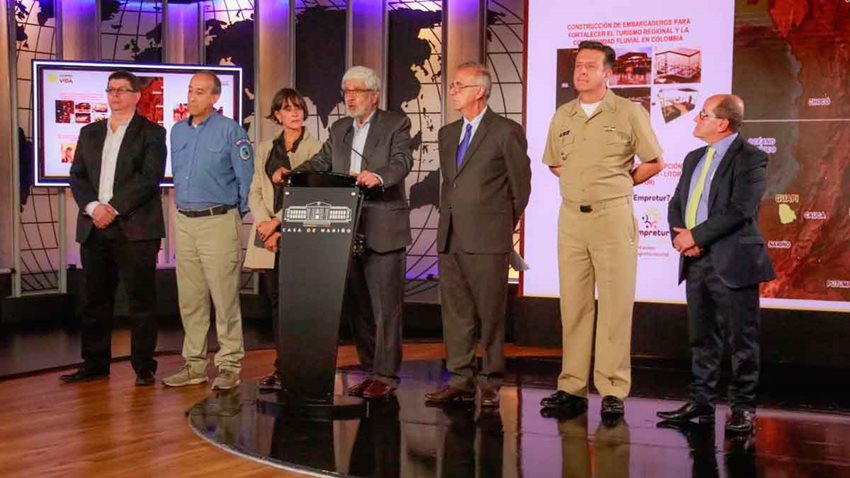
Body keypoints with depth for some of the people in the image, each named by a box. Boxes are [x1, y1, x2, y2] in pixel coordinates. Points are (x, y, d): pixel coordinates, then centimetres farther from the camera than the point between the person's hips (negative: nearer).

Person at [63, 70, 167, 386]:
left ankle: (144, 366, 5)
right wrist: (93, 206, -8)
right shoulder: (89, 133, 18)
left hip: (135, 227, -5)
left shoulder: (151, 133, 3)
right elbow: (77, 175, 11)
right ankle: (95, 364, 15)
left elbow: (150, 177, -9)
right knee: (95, 300, 7)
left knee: (141, 299, -1)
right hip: (94, 228, 5)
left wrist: (114, 208, -14)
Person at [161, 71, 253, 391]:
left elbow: (247, 178, -5)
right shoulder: (177, 131, 12)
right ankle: (194, 364, 17)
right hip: (184, 222, 6)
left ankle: (229, 365, 0)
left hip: (219, 221, -6)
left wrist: (242, 215, -1)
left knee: (225, 298, -5)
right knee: (190, 299, 9)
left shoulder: (230, 131, -6)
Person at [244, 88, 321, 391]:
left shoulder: (316, 148, 1)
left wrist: (278, 222, -12)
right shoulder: (265, 150, 17)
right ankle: (282, 368, 11)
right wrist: (265, 224, -5)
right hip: (269, 239, 5)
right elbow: (255, 192, 12)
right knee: (276, 301, 5)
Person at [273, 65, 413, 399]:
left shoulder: (396, 124, -1)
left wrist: (378, 176, -37)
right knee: (356, 306, 11)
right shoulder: (339, 129, 17)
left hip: (383, 230, -6)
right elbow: (320, 163, 10)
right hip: (347, 231, 6)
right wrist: (291, 173, -9)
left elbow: (402, 162, -16)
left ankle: (386, 375, 3)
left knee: (386, 305, -4)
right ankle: (370, 370, 21)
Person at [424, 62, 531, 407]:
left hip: (487, 239, -6)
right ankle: (460, 381, 16)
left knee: (490, 313, 0)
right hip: (450, 237, 6)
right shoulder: (448, 133, 16)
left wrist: (504, 227, 6)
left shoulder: (507, 132, -4)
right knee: (455, 312, 8)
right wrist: (447, 217, 16)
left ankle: (490, 384, 8)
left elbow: (521, 186, 0)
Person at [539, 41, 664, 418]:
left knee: (615, 306, -3)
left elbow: (654, 163, 4)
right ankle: (572, 387, 11)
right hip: (571, 217, 4)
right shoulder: (562, 117, 12)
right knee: (573, 304, 6)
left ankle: (613, 390, 1)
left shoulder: (629, 113, -1)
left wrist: (619, 184, 6)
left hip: (613, 217, -4)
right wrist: (582, 183, 13)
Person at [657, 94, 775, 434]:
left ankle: (743, 409, 9)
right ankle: (700, 402, 21)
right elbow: (676, 204, 16)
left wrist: (696, 236, -16)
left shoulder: (750, 159, -8)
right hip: (696, 261, 7)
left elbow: (739, 210, -18)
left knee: (742, 339, 1)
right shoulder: (693, 159, 17)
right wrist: (680, 235, -5)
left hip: (732, 262, -7)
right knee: (701, 338, 13)